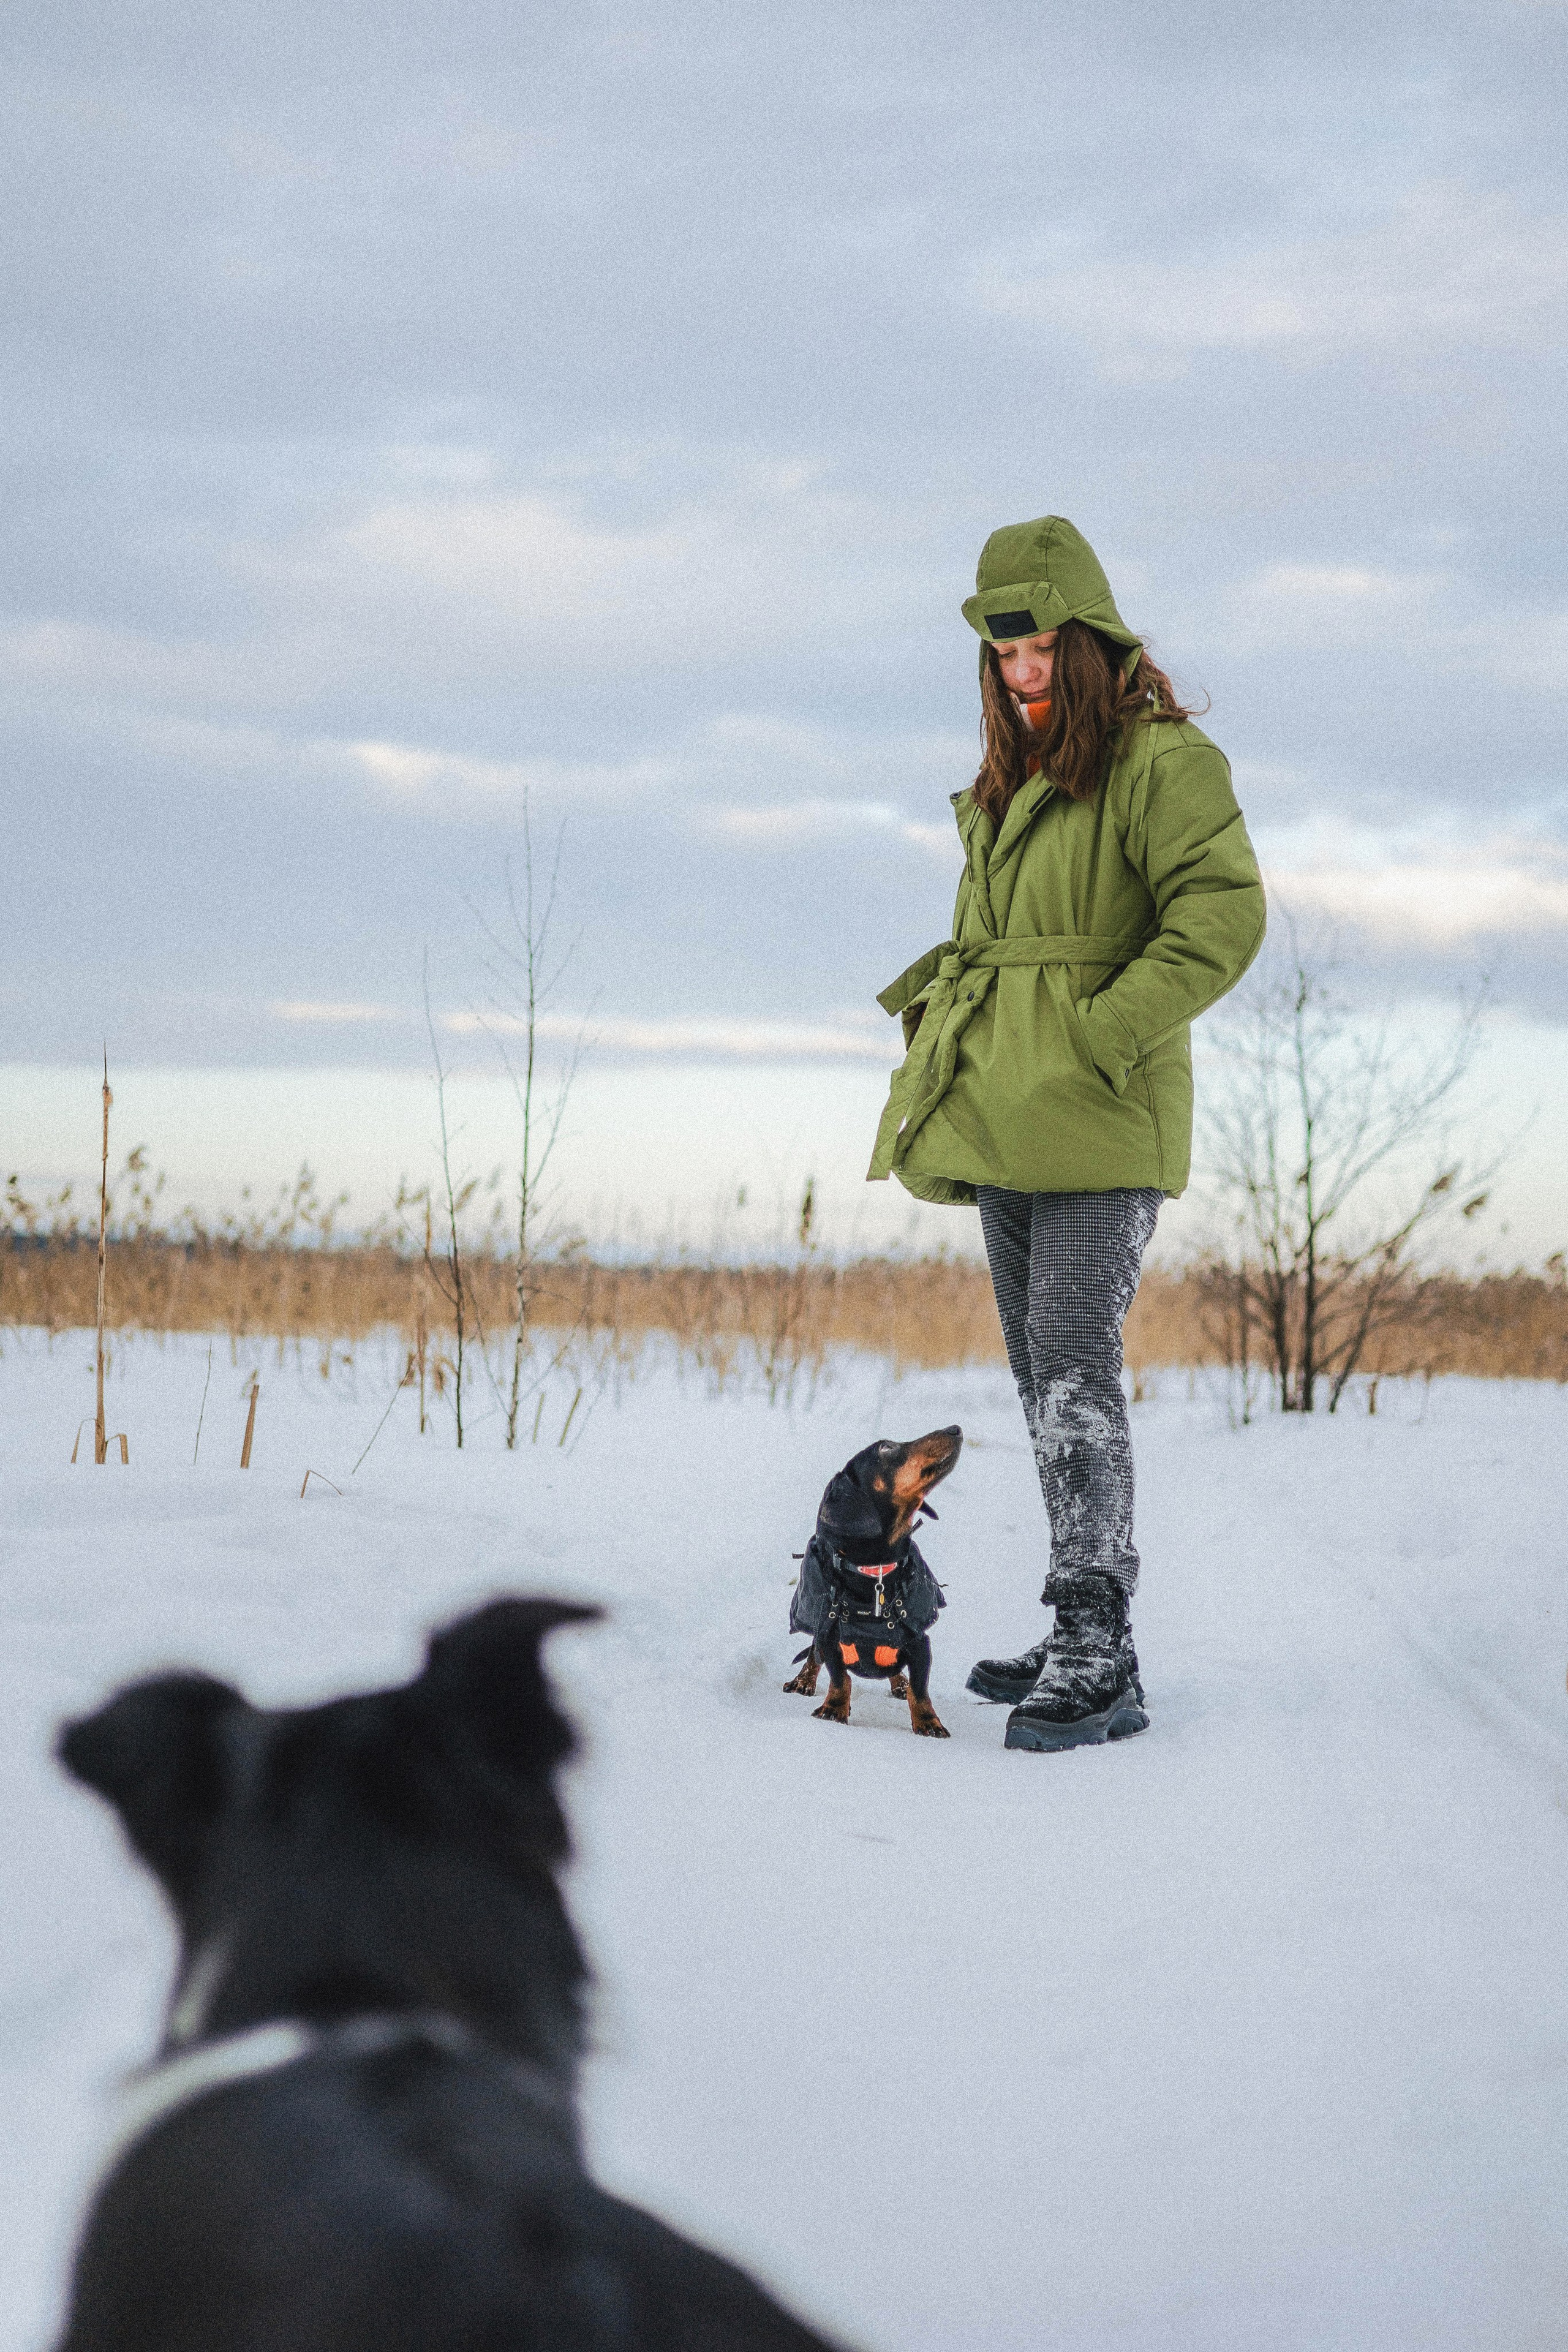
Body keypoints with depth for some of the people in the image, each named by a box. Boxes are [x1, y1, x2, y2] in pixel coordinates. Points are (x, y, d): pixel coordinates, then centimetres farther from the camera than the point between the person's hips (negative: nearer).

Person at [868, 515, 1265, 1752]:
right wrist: (933, 993, 11)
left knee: (1075, 1370, -15)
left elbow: (1224, 915, -18)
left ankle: (1099, 1659, -13)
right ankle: (1084, 1644, 16)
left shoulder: (1160, 759, -7)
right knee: (1045, 1378, 10)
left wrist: (1105, 1030, -20)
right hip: (1004, 1126, 9)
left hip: (1100, 1126, -9)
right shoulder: (1009, 780, 20)